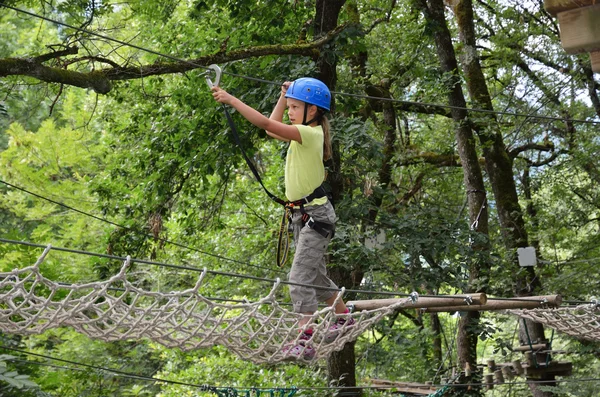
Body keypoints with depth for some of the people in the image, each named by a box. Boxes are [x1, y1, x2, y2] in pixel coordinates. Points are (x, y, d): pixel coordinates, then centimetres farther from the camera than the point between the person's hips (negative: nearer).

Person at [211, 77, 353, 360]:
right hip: (302, 214, 10)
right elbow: (272, 128, 24)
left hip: (316, 214, -10)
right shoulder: (304, 134, 10)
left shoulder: (310, 133, -17)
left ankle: (304, 343, -13)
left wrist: (231, 99, -26)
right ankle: (344, 319, 39)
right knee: (315, 275, 21)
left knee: (300, 277, -15)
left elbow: (266, 124, -27)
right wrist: (284, 96, 19)